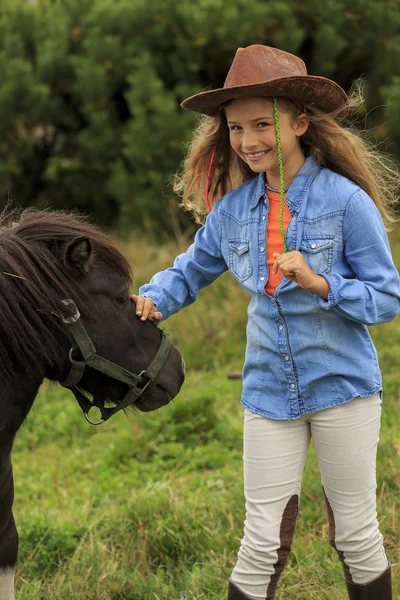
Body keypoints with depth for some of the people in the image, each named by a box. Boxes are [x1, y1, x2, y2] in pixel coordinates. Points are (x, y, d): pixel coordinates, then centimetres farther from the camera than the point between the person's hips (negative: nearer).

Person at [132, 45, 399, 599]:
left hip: (343, 386, -3)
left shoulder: (345, 200, -12)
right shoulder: (232, 208, 0)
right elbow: (191, 271, 13)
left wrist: (319, 283, -24)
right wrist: (150, 301, -8)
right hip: (269, 391, 3)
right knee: (263, 543, 5)